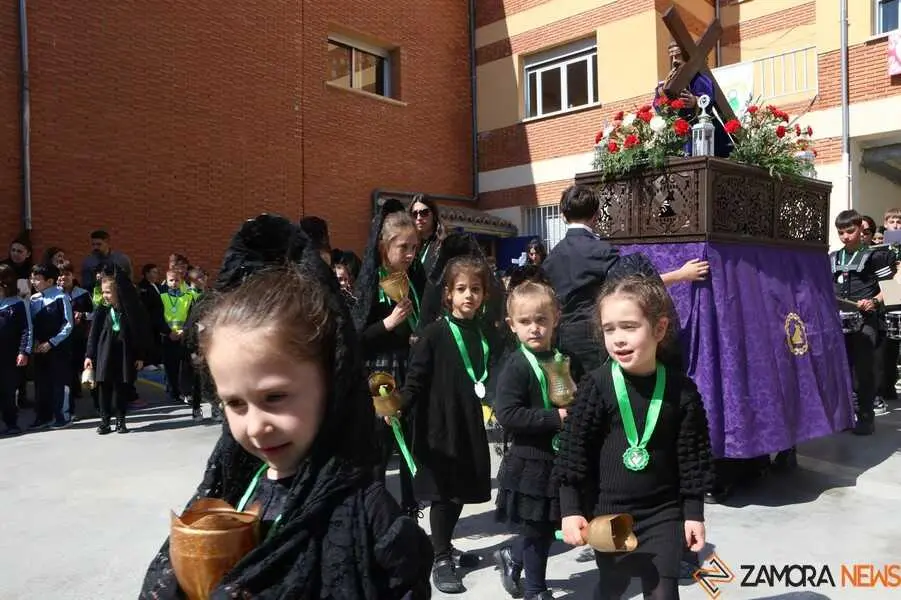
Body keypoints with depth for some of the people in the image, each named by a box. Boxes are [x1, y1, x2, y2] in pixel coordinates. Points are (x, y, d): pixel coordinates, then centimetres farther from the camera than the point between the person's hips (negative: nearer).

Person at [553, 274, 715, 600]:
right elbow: (573, 448, -10)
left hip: (663, 512, 1)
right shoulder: (596, 386, -14)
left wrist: (694, 512, 2)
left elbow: (693, 454, 0)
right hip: (608, 512, 0)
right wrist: (571, 509, -11)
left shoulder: (681, 390, -9)